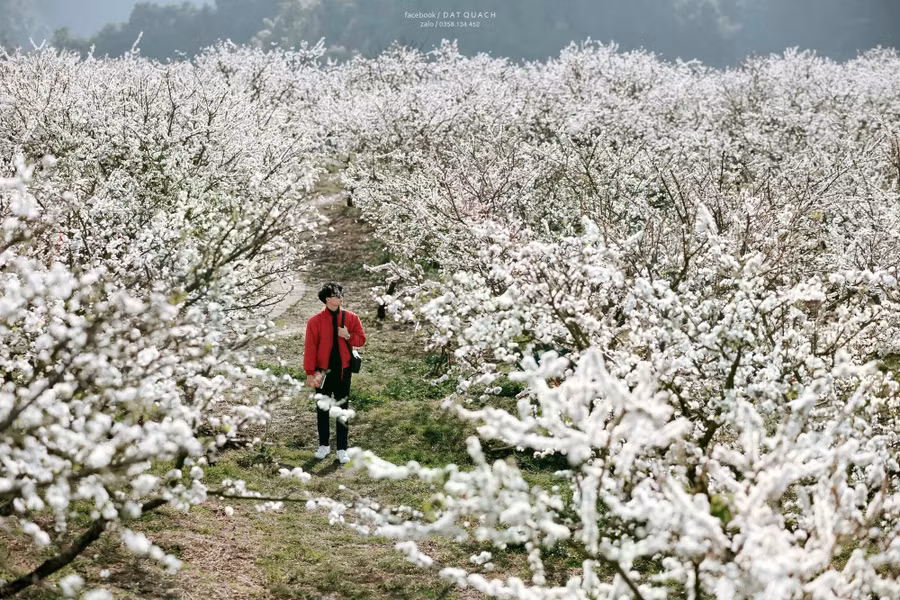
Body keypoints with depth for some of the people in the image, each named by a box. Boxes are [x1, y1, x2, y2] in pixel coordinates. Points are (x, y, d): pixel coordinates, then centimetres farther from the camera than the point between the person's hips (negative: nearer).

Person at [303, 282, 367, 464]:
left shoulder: (351, 318, 1)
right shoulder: (315, 321, -6)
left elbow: (361, 340, 5)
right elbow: (310, 347, -7)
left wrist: (348, 336, -16)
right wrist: (310, 373, -11)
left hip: (343, 370, 1)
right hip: (323, 371, -1)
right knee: (322, 409, 9)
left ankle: (342, 449, 9)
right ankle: (324, 445, 23)